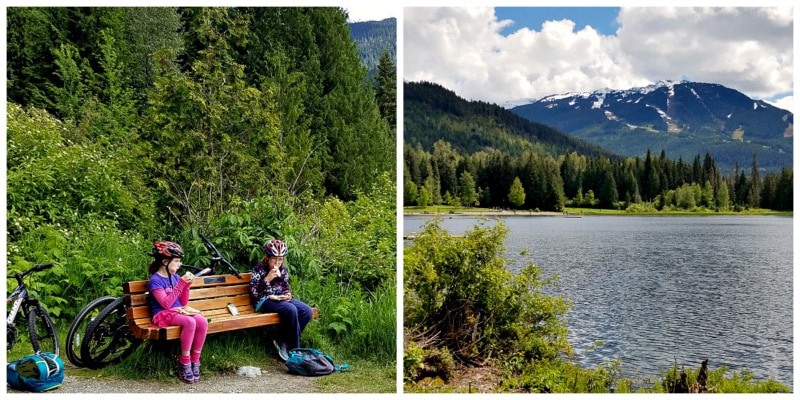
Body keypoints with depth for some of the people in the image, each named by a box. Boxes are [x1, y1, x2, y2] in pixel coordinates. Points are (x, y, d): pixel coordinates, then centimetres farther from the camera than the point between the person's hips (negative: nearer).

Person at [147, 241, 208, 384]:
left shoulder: (175, 277, 12)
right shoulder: (155, 280, -9)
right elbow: (166, 303, -20)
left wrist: (187, 284, -3)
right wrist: (181, 283, -21)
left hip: (179, 311, 7)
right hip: (163, 314, -7)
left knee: (203, 322, -23)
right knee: (190, 322, -35)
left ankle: (195, 360, -13)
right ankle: (184, 363, -21)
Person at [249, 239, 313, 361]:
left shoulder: (284, 270, 9)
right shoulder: (258, 270, -7)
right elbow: (253, 293, -12)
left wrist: (288, 295, -3)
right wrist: (267, 279, -21)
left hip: (281, 299, 6)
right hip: (265, 300, -6)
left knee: (307, 311, -20)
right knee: (291, 310, -35)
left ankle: (282, 340, -12)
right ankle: (294, 349, -21)